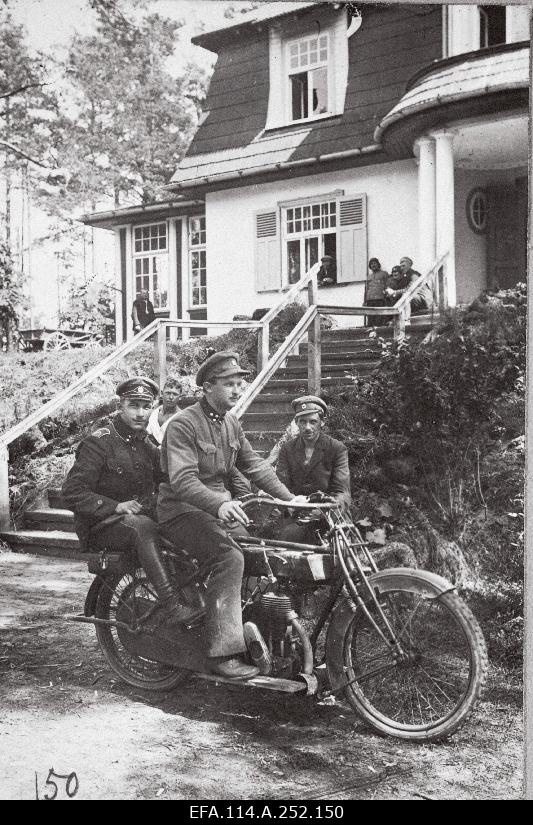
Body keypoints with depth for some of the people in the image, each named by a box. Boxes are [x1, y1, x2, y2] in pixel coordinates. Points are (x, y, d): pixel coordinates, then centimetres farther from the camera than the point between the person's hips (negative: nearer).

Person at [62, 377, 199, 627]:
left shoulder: (147, 446, 17)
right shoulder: (98, 443, -6)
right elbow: (72, 491, -14)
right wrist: (115, 506, -24)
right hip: (102, 526, -6)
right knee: (141, 526, -37)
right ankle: (171, 607, -44)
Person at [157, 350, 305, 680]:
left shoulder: (231, 424, 14)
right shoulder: (183, 425, -14)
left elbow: (255, 464, 12)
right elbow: (182, 479, -26)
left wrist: (290, 498, 0)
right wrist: (219, 504, -42)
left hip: (222, 507, 8)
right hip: (183, 510, -8)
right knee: (230, 557, -31)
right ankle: (223, 653, -31)